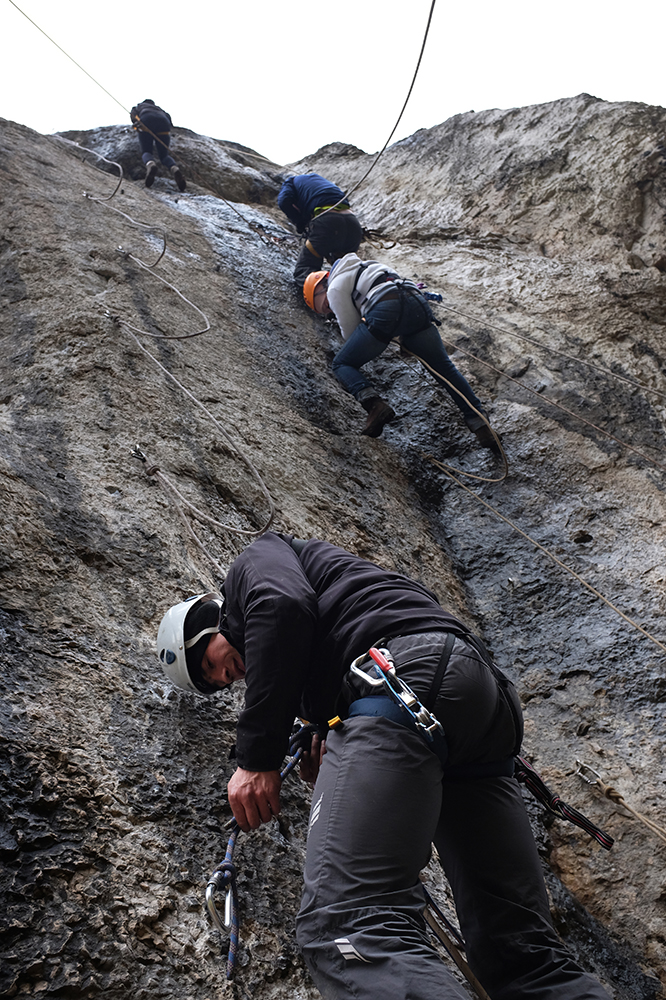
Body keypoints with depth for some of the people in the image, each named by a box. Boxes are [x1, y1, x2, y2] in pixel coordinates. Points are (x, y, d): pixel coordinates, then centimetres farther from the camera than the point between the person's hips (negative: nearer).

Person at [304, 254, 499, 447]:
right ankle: (480, 423, 7)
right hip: (417, 303, 7)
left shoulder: (335, 289, 17)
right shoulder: (361, 268, 40)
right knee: (443, 367, 17)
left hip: (384, 312, -6)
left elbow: (350, 333, 21)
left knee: (342, 364, 9)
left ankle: (375, 404, -17)